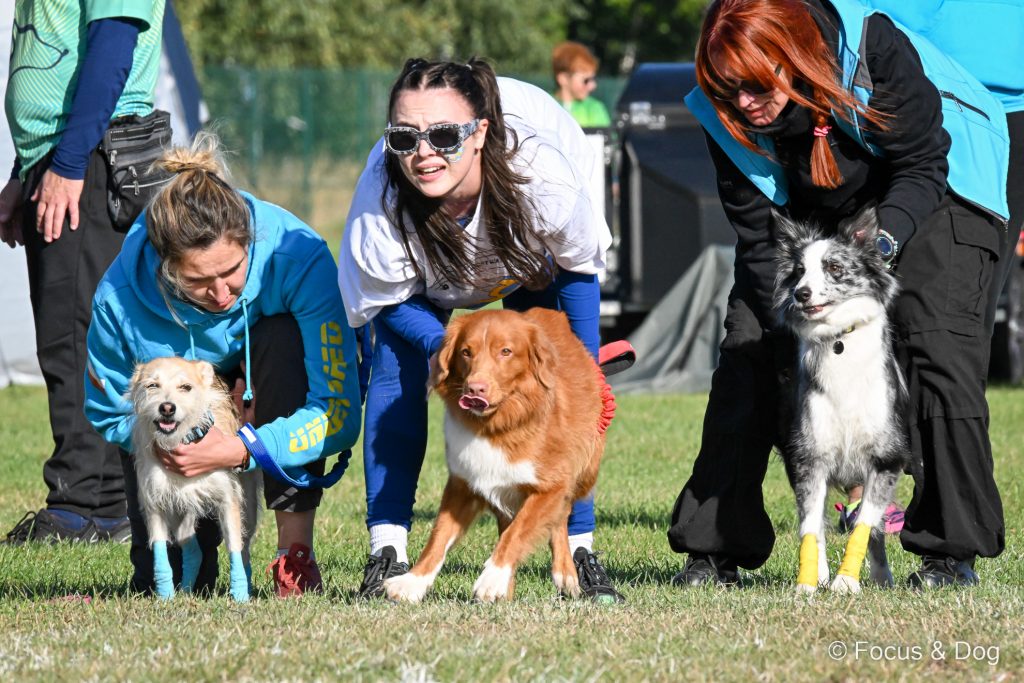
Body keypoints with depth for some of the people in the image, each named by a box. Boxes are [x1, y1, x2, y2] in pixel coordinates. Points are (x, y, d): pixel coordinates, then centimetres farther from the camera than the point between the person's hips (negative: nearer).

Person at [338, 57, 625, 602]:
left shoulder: (541, 175, -44)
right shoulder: (381, 197, -42)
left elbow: (579, 266, -20)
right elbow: (385, 301, -20)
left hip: (535, 263, 0)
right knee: (396, 368, -16)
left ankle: (579, 550, -2)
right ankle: (386, 551, -10)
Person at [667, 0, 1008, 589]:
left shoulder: (875, 49, -35)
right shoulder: (725, 114, -22)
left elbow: (922, 166, -24)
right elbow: (758, 235, -17)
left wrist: (880, 243, -41)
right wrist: (794, 335, -27)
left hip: (935, 188, -4)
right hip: (817, 210, 4)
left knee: (937, 340, -22)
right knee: (748, 341, -8)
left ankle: (953, 550, -15)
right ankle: (717, 549, -2)